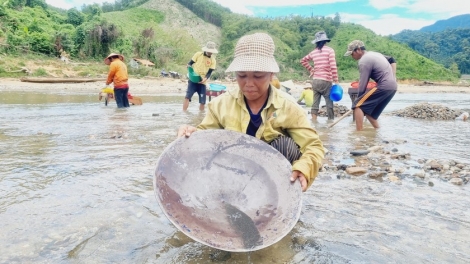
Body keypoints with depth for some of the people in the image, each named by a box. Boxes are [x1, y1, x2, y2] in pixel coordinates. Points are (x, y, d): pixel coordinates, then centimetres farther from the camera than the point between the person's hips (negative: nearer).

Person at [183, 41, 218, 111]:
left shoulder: (213, 61, 3)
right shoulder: (198, 54, 1)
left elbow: (210, 72, -1)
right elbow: (190, 63, 4)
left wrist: (205, 78, -21)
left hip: (202, 82, 2)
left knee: (202, 101, 1)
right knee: (187, 97, -13)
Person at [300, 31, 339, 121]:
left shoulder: (314, 52, 8)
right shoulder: (330, 50, -6)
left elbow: (303, 60, 22)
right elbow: (333, 67, -13)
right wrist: (336, 81, -10)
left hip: (315, 81, 5)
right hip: (326, 81, -5)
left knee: (315, 103, 6)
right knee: (329, 103, 3)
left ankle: (314, 122, 7)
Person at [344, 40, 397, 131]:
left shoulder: (363, 61, -11)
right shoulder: (374, 54, 18)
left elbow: (362, 84, -12)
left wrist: (359, 98, -1)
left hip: (384, 86, -10)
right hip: (392, 86, 10)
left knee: (358, 105, -9)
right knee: (368, 110, 18)